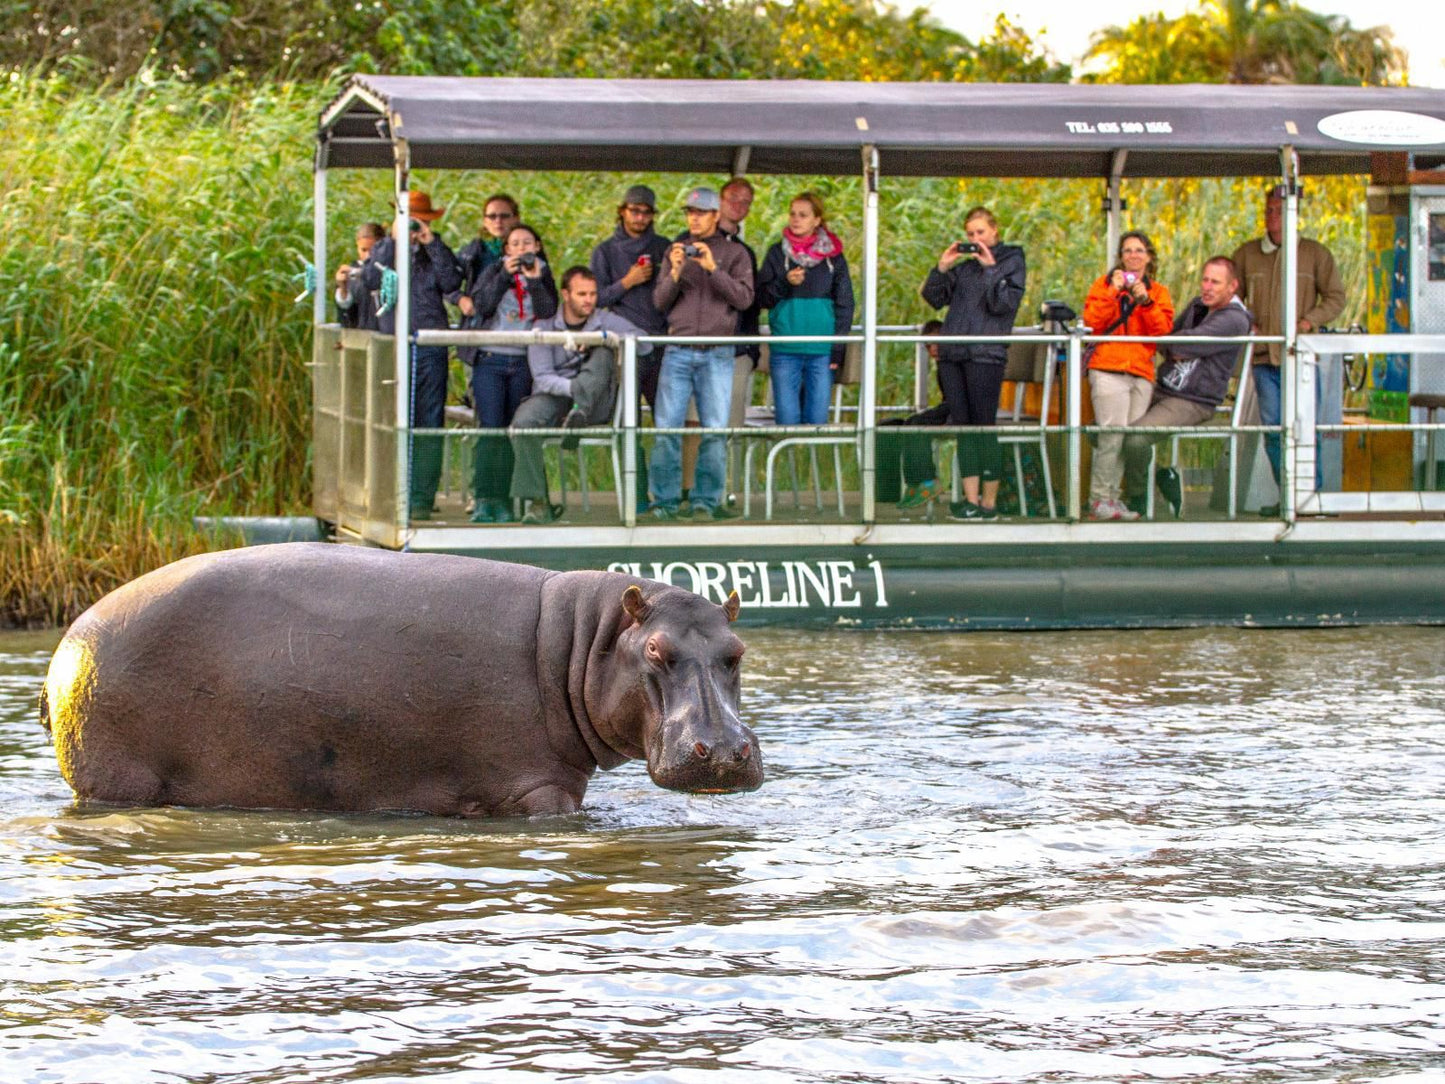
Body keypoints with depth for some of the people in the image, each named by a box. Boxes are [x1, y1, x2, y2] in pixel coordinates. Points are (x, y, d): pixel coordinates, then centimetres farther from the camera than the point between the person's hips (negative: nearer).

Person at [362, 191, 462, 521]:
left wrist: (431, 243, -7)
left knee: (428, 424, -3)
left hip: (430, 348, 0)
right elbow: (371, 280, -7)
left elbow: (451, 283, -6)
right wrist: (394, 240, -8)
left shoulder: (437, 253, 12)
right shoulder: (383, 250, 13)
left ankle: (422, 498, -2)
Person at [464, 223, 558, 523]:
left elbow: (549, 313, -3)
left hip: (523, 363, 2)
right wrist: (505, 275, -12)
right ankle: (482, 500, -14)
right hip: (490, 360, -2)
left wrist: (535, 281, -12)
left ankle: (503, 501, 4)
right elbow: (481, 305, -7)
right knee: (489, 429, -12)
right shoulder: (494, 271, 8)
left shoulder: (544, 276, 12)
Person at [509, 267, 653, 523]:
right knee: (523, 421, -32)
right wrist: (572, 388, -28)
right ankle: (537, 502, -31)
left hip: (596, 405, 0)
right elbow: (542, 377, -8)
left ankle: (579, 413, -45)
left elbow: (644, 344, -8)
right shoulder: (544, 327, 3)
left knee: (604, 354, -24)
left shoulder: (605, 321, 7)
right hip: (554, 397, 0)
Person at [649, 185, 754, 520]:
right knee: (667, 427, -5)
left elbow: (744, 298, -4)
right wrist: (675, 273, -10)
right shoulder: (675, 251, 15)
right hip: (678, 351, 2)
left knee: (715, 429, -4)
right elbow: (660, 301, 9)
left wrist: (713, 269, -15)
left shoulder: (734, 254, 8)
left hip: (717, 354, -2)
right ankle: (665, 501, -1)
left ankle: (707, 501, 0)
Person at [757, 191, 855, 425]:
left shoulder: (833, 256, 6)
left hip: (822, 353, 0)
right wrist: (785, 283, -13)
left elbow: (844, 304, 7)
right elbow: (762, 298, 6)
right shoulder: (777, 254, 9)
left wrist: (838, 348, -1)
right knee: (787, 419, -4)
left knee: (817, 419, -1)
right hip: (785, 351, 0)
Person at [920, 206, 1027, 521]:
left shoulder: (1011, 261, 4)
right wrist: (942, 268, 0)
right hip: (952, 353, 6)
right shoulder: (964, 267, 19)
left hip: (985, 355, -6)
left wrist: (990, 269, -12)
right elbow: (934, 298, 13)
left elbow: (1004, 303, -9)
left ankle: (989, 502, -3)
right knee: (963, 427, 4)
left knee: (984, 427, -6)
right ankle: (971, 498, 6)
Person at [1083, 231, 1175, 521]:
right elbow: (1092, 322, -1)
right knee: (1113, 435, -16)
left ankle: (1111, 497, 1)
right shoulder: (1105, 284, 13)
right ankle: (1099, 500, -14)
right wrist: (1112, 292, -8)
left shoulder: (1159, 292, 19)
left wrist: (1145, 301, -7)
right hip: (1109, 368, -3)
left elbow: (1163, 331, 3)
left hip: (1142, 371, 3)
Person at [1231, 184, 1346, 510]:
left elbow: (1336, 297, 7)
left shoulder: (1314, 253, 6)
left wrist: (1310, 321, -8)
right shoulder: (1246, 254, 11)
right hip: (1264, 357, 2)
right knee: (1272, 428, -1)